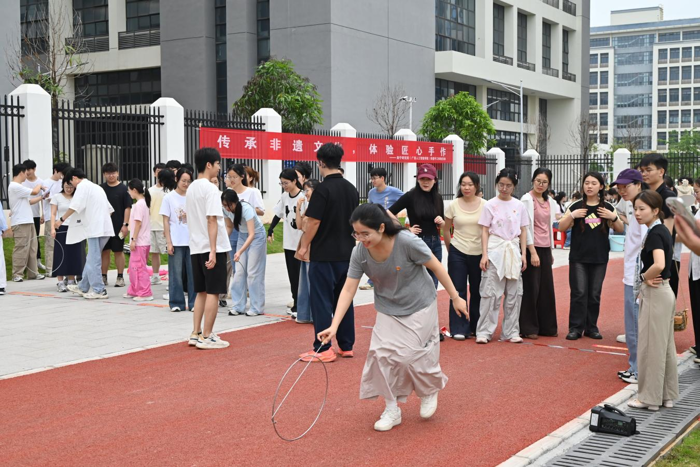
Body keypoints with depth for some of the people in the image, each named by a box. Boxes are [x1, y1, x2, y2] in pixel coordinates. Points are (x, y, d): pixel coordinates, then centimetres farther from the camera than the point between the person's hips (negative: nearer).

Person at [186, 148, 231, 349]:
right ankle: (206, 337, 1)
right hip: (212, 248, -8)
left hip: (196, 247, 8)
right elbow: (212, 220, -19)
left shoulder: (191, 188, 13)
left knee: (201, 292, 14)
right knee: (213, 292, -2)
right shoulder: (210, 188, -13)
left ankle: (196, 334, 16)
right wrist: (213, 251, -22)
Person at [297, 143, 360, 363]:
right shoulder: (351, 189, 8)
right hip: (347, 253, 7)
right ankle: (346, 346, 19)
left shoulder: (323, 188, -14)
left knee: (321, 300, -1)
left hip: (324, 254, -7)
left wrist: (304, 245, -4)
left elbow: (314, 221, -16)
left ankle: (323, 349, 1)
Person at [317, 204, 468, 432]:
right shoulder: (359, 253, -18)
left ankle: (429, 391, 29)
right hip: (388, 311, 4)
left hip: (419, 308, -4)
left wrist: (455, 297, -9)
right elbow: (348, 289, -15)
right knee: (382, 353, -8)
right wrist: (334, 326, -23)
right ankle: (391, 410, 9)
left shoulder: (407, 242, -30)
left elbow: (437, 267, -17)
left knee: (411, 355, -5)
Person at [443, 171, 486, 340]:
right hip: (458, 253, 0)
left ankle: (476, 327, 22)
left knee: (477, 292, 9)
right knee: (458, 291, 1)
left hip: (479, 254, 0)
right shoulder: (453, 205, -2)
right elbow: (446, 230, 8)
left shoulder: (485, 205, -3)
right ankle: (458, 329, 6)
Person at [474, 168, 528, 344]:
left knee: (513, 293, 6)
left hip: (513, 250, 3)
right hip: (494, 250, -3)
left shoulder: (519, 205, 7)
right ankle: (484, 332, 1)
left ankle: (511, 331, 15)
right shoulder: (490, 205, -1)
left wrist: (523, 254, 3)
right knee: (490, 292, -4)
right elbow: (485, 231, -1)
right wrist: (484, 254, -9)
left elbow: (523, 231, 10)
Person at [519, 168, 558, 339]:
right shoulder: (527, 199, -8)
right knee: (531, 288, -3)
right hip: (532, 248, -7)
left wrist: (551, 251, 16)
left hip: (545, 249, 7)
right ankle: (528, 328, 4)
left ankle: (546, 326, 17)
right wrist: (532, 252, -17)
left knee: (547, 289, 9)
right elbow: (526, 227, -13)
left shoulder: (550, 201, 12)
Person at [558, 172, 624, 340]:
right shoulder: (576, 206, 1)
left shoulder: (607, 208, 5)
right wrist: (572, 215, -15)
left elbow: (620, 230, 10)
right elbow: (562, 227, 2)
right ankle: (575, 328, 2)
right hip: (578, 257, -1)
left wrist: (614, 217, -9)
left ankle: (591, 327, 16)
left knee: (594, 294, 6)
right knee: (579, 293, -4)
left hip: (599, 258, 2)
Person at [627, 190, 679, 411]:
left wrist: (644, 277, -16)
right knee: (665, 346, 14)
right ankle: (667, 395, 22)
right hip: (665, 292, 10)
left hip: (655, 294, -10)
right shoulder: (663, 231, 11)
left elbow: (658, 264, -34)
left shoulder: (654, 234, -18)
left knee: (650, 346, 0)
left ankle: (650, 397, 8)